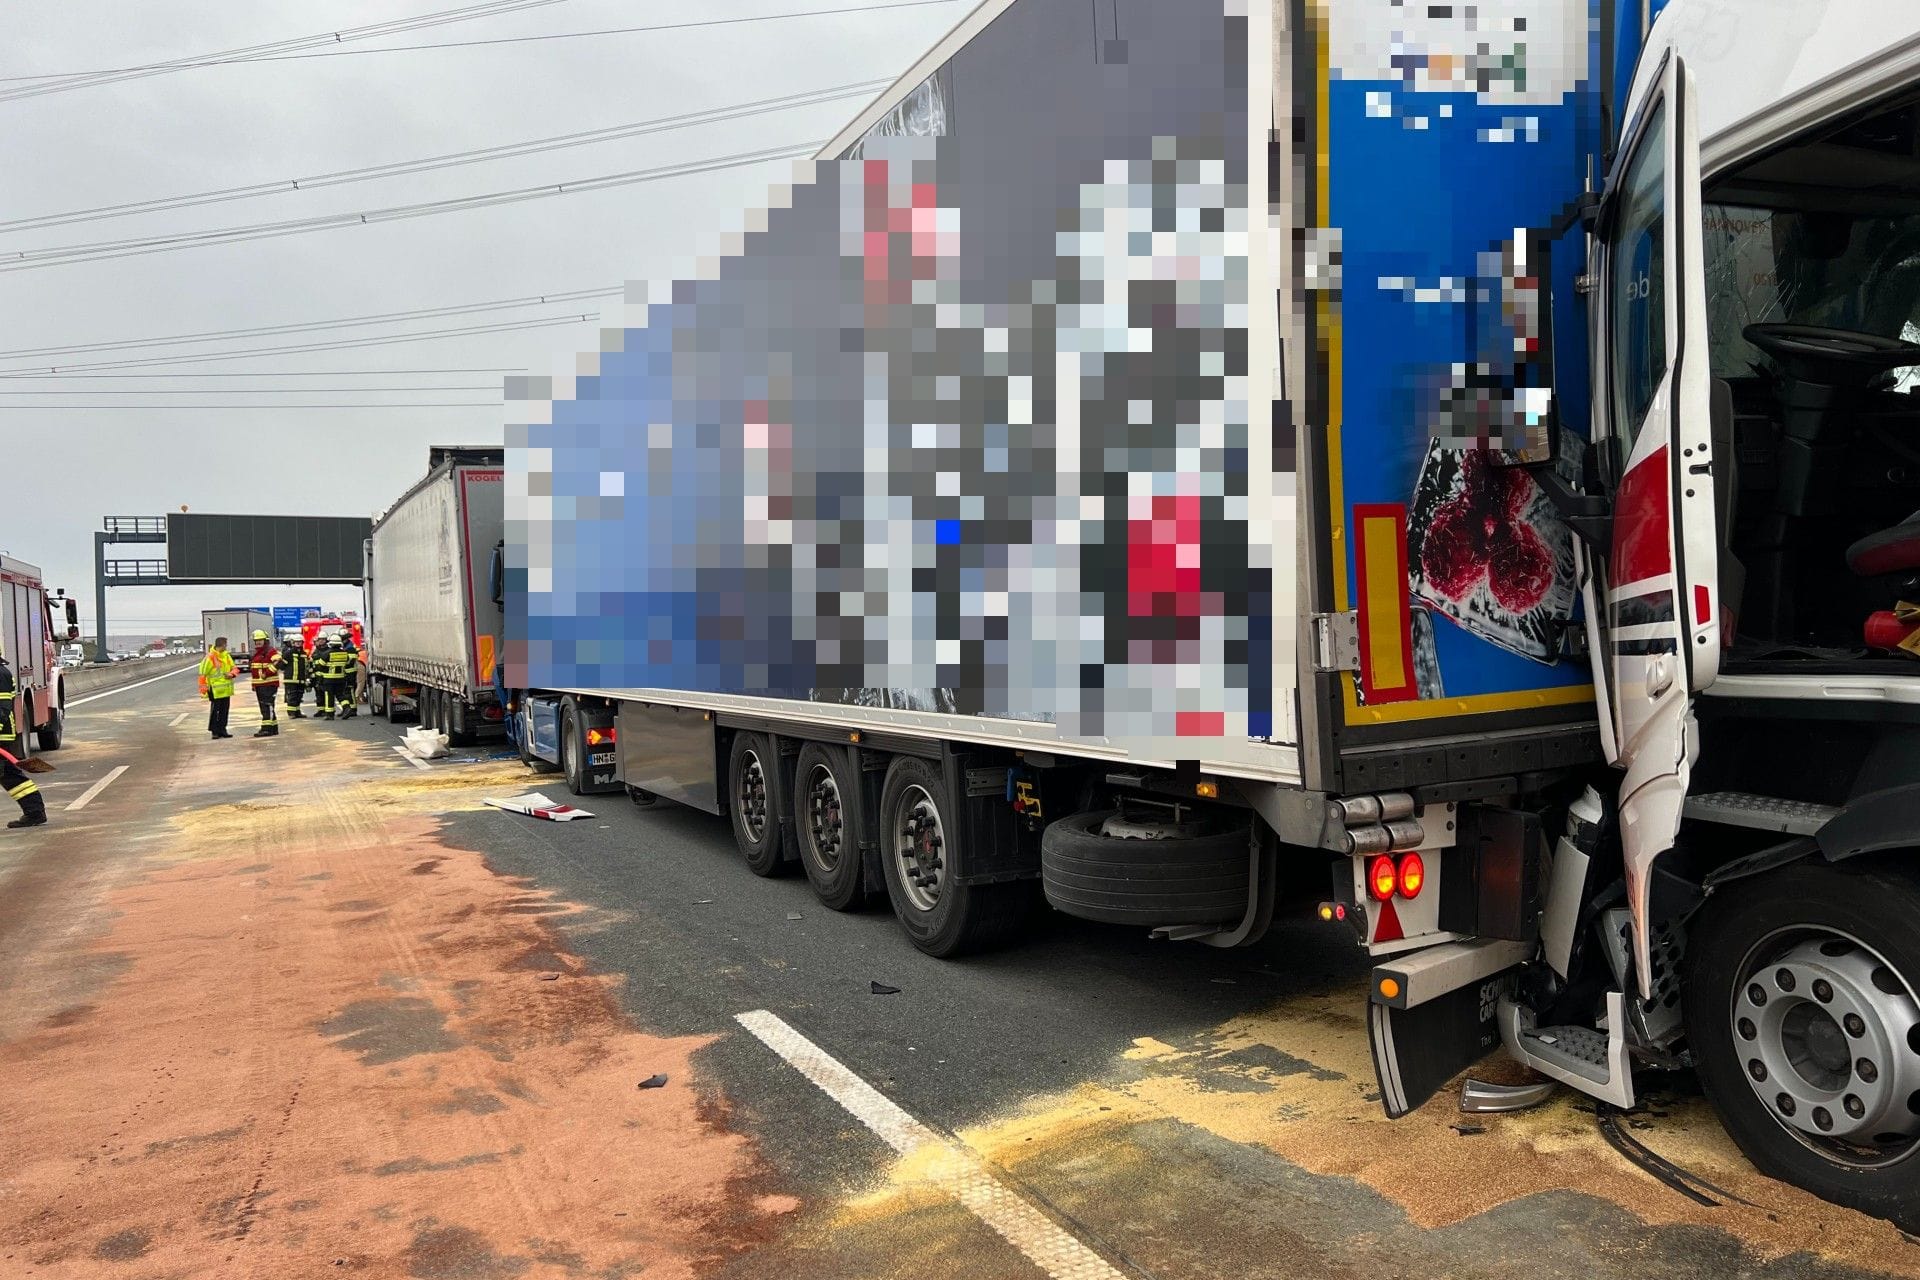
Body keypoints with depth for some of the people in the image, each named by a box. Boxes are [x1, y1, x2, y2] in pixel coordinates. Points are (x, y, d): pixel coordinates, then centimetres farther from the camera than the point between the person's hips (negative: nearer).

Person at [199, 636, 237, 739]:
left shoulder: (227, 656, 10)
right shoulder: (210, 657, -13)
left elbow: (234, 668, 17)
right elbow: (203, 674, -12)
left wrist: (231, 674, -7)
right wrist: (203, 689, -15)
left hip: (226, 689, 7)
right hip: (215, 690, -7)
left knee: (224, 711, 12)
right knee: (215, 711, -2)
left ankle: (222, 730, 19)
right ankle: (215, 731, 5)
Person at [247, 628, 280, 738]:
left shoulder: (271, 652, -10)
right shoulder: (255, 654, 20)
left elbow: (278, 663, -25)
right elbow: (253, 669, 29)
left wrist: (267, 673, -25)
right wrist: (254, 684, 24)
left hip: (269, 684, -10)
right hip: (259, 685, 10)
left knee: (267, 706, -13)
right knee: (264, 707, 13)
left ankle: (266, 729, -15)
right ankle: (274, 728, 19)